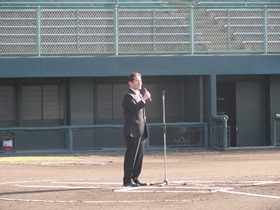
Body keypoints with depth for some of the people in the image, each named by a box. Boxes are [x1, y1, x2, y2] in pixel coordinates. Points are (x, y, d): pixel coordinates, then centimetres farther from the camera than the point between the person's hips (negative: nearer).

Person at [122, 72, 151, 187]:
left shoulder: (139, 95, 21)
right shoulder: (128, 96, -9)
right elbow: (135, 108, -24)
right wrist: (144, 99, -23)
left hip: (141, 131, 9)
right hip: (132, 131, -9)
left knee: (139, 156, 9)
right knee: (131, 155, -8)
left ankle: (135, 178, 14)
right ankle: (127, 180, -7)